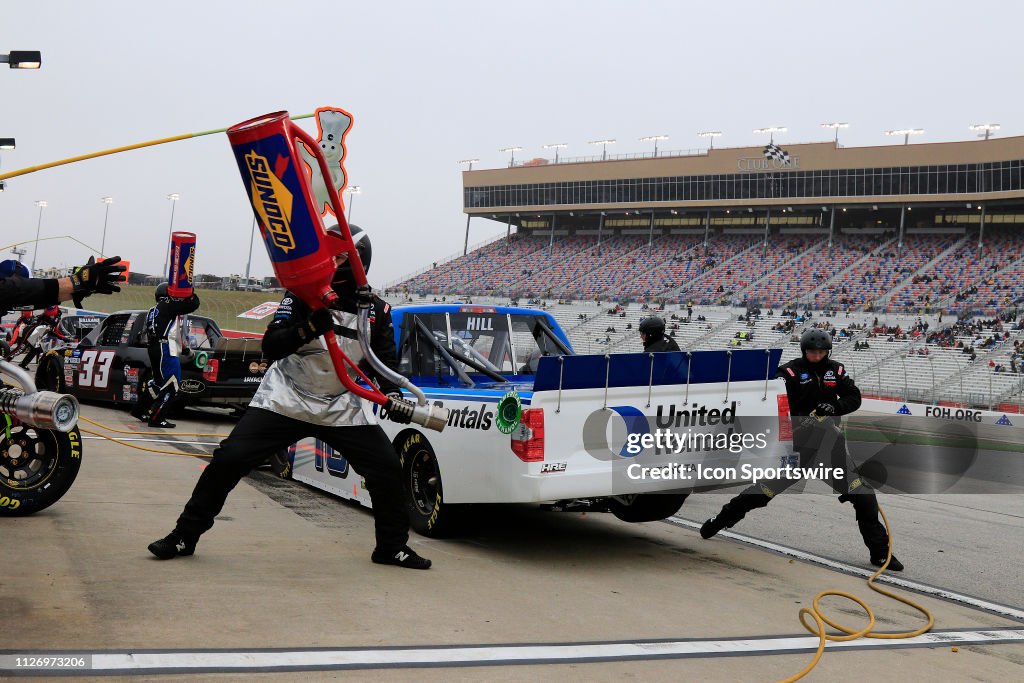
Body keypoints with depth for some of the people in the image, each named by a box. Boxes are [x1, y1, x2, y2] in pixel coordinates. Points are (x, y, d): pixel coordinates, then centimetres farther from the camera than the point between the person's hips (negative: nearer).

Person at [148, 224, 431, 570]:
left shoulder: (376, 311, -3)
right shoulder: (302, 294, -9)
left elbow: (386, 363, 4)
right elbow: (270, 347, -16)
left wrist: (393, 396, -16)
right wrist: (308, 328, -33)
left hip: (341, 408, 2)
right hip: (284, 399, -2)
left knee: (387, 468, -6)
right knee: (228, 460, -12)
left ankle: (392, 546, 14)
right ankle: (184, 535, 2)